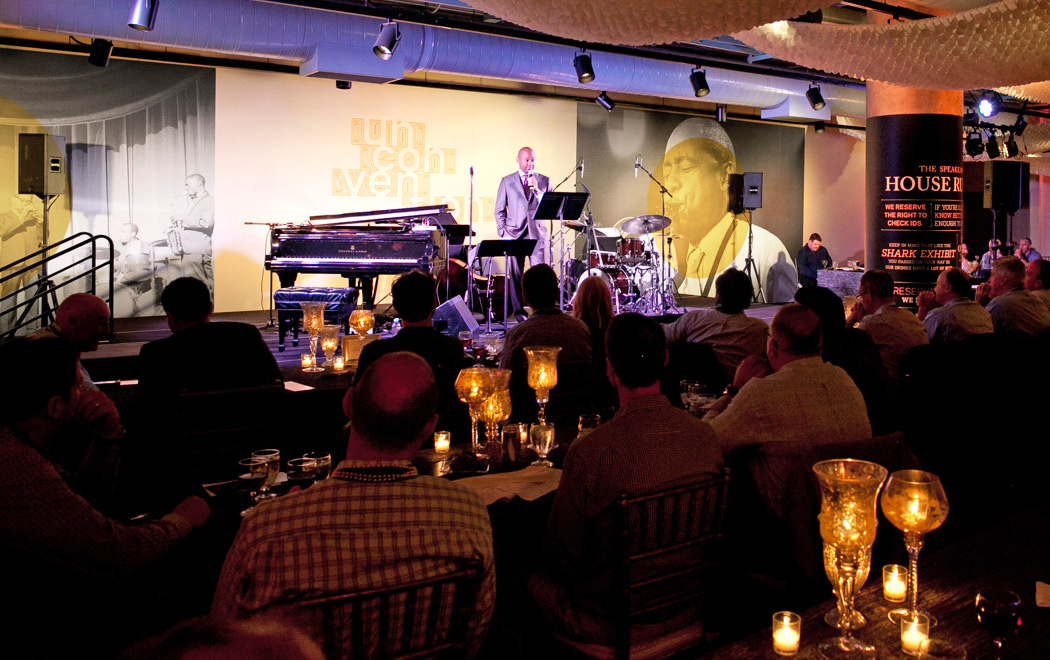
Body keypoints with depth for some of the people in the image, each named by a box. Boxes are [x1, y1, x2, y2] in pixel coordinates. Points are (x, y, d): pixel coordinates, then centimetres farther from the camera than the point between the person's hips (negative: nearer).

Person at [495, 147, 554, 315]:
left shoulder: (544, 181, 12)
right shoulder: (507, 181, 10)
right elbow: (499, 210, 10)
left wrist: (536, 190, -9)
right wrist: (503, 233, -1)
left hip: (538, 233, 0)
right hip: (515, 234, 0)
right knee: (515, 274, 1)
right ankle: (518, 310, 11)